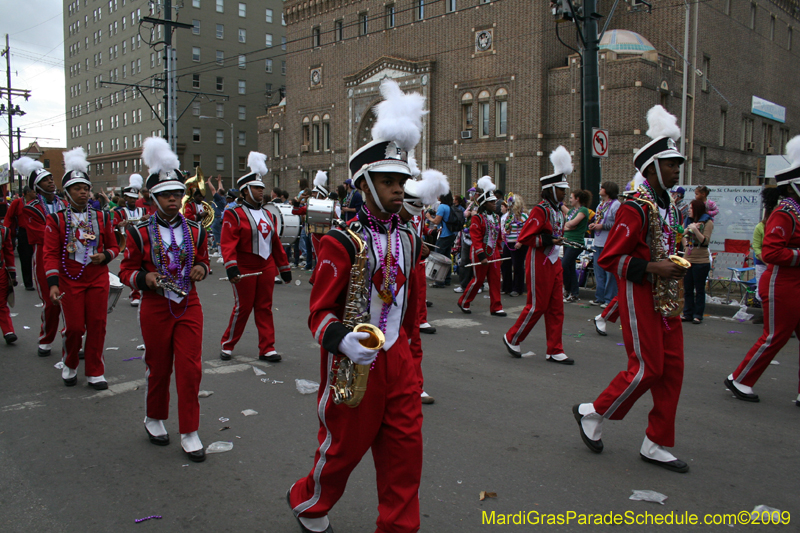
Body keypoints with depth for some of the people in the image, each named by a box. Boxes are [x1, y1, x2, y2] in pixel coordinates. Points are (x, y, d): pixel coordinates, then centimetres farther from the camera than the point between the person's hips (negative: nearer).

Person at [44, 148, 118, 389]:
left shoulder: (102, 217, 5)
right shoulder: (56, 220, -2)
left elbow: (114, 246, 12)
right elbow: (51, 254, -5)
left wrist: (104, 256, -11)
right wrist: (53, 283, -15)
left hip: (98, 280, 2)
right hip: (70, 281, -2)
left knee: (97, 326, 3)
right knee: (74, 328, 1)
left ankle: (95, 372, 16)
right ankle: (69, 366, 28)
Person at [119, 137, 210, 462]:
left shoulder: (195, 231, 3)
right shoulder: (140, 234, -4)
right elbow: (126, 270, 1)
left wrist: (200, 269, -8)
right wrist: (145, 278, -19)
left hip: (189, 307, 2)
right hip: (156, 309, -2)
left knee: (190, 369, -1)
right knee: (158, 369, 11)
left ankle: (189, 433, 10)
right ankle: (154, 419, 36)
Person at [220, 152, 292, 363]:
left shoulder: (269, 215, 13)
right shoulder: (234, 215, -6)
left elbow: (276, 242, 16)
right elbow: (228, 243, -14)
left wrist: (284, 267, 15)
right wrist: (231, 267, -26)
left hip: (266, 268, 5)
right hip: (245, 270, -5)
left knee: (265, 307, 7)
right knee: (243, 307, 2)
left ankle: (267, 348, 12)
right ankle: (227, 345, 21)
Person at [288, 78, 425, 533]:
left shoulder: (409, 241, 6)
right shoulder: (342, 242, -15)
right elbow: (321, 312, -16)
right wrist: (343, 341, -35)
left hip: (398, 359, 6)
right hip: (354, 360, -5)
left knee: (406, 449, 8)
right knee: (344, 446, 13)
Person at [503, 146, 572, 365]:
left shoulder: (557, 210, 13)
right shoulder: (540, 210, -15)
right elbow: (524, 238, -20)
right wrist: (548, 240, -24)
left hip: (554, 263, 9)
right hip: (539, 264, -9)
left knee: (556, 308, 8)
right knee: (537, 306, -2)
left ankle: (554, 351, 14)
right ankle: (512, 338, 18)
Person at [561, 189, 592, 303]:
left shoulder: (583, 210, -8)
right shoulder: (571, 210, 16)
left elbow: (572, 223, -19)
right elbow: (563, 225, 10)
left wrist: (567, 223, 1)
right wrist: (566, 227, -10)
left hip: (576, 242, -8)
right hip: (567, 240, 8)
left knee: (564, 265, -13)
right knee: (571, 267, 8)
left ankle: (567, 289, 2)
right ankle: (575, 294, 13)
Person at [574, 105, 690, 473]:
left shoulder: (671, 206, 14)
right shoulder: (636, 208, -15)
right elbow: (609, 258, -18)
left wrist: (678, 264, 10)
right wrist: (653, 268, -22)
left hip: (666, 298, 9)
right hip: (640, 296, -9)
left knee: (672, 369, 8)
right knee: (647, 368, -7)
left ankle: (656, 446, 18)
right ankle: (592, 413, 15)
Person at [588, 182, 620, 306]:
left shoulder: (616, 205, -9)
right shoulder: (600, 204, 18)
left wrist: (602, 226, -17)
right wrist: (593, 226, 7)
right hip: (598, 243, 9)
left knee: (610, 272, -4)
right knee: (598, 271, 12)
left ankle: (609, 299, 2)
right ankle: (599, 297, 20)